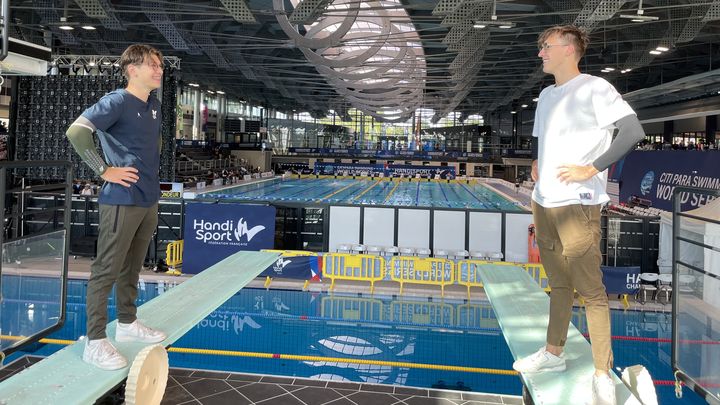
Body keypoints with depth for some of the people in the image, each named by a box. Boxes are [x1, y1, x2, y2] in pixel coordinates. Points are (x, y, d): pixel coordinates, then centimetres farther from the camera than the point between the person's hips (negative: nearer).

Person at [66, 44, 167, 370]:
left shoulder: (154, 105, 13)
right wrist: (105, 170, -18)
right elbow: (76, 132, -20)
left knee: (131, 267, 18)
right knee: (106, 270, -2)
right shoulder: (117, 101, -11)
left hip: (148, 200, 8)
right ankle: (95, 342, 6)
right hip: (122, 200, -8)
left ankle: (127, 323, 32)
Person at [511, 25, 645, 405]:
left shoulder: (594, 88, -8)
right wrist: (536, 164, 12)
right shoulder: (545, 95, 17)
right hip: (543, 203, 8)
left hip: (576, 206, -8)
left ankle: (602, 374, 7)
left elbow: (633, 131, -17)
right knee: (558, 284, 18)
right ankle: (553, 354, 30)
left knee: (590, 292, -3)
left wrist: (592, 169, -19)